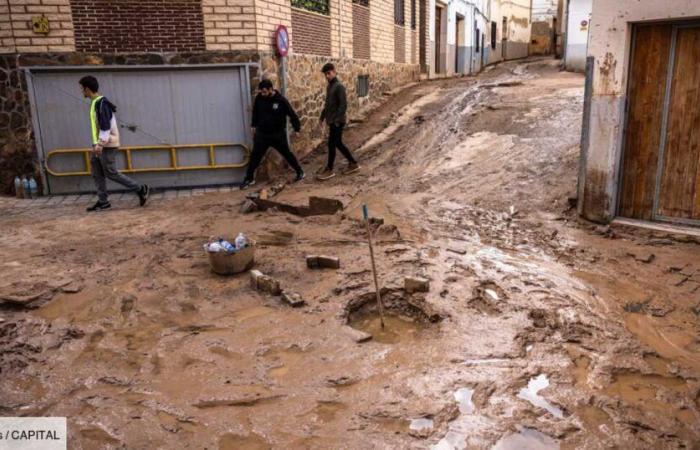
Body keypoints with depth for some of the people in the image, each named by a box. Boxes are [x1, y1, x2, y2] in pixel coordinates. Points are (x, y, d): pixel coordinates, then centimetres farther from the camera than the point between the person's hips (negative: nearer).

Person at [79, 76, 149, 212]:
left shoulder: (101, 103, -17)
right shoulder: (95, 103, 14)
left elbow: (105, 126, -23)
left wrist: (100, 144, -26)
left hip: (106, 145, -10)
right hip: (101, 144, 10)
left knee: (111, 173, -5)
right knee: (97, 173, 9)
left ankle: (141, 189, 1)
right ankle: (103, 201, 14)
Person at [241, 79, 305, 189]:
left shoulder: (281, 100, -16)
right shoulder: (259, 98, -6)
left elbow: (292, 114, -8)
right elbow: (255, 112, 13)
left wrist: (297, 129, -7)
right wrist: (254, 126, 15)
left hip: (278, 135, -3)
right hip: (262, 134, 3)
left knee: (287, 154, 7)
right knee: (255, 156, 4)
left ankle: (300, 172, 24)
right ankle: (249, 178, 17)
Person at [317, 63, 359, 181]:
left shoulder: (339, 86, -14)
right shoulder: (329, 86, 13)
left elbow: (343, 105, -19)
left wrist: (337, 120, -22)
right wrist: (322, 116, 18)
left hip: (337, 121, -9)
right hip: (331, 121, 9)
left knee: (331, 144, -4)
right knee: (338, 144, 13)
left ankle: (329, 170, 5)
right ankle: (353, 163, 23)